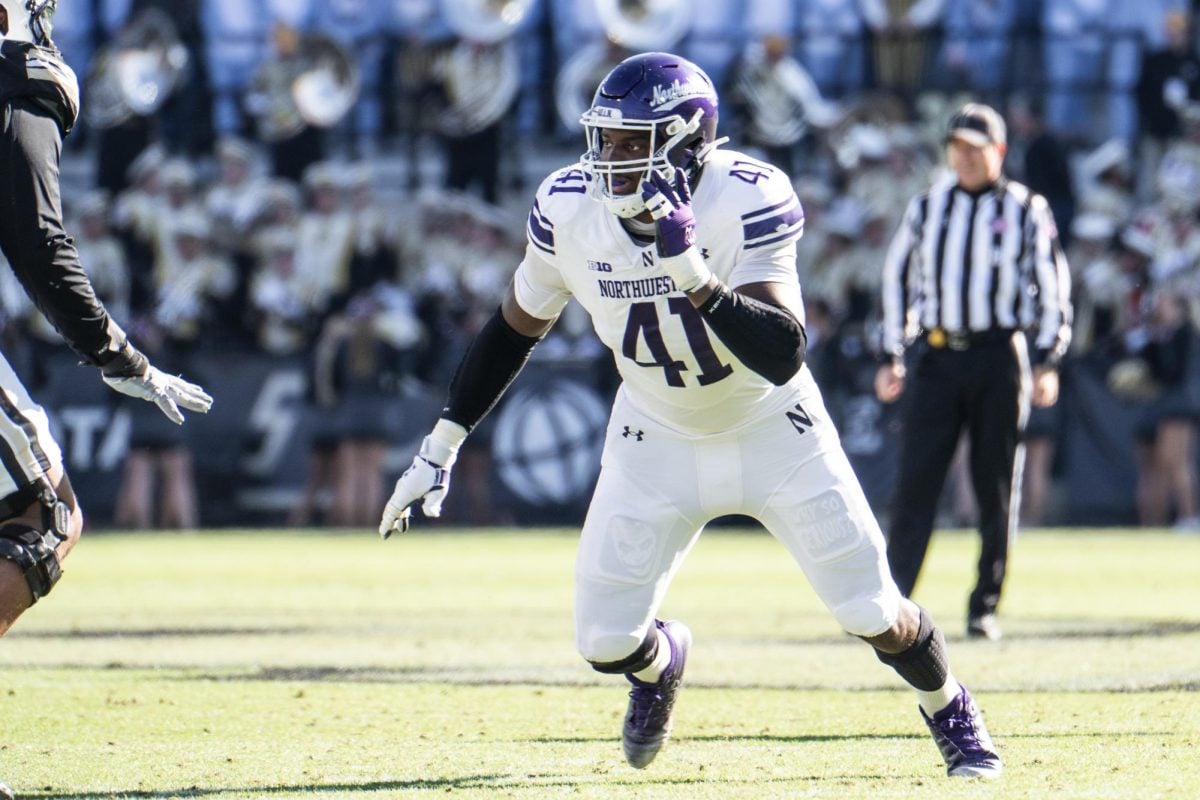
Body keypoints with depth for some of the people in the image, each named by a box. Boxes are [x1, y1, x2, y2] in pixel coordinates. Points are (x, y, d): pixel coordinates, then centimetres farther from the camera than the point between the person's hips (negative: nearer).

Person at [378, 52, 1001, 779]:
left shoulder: (749, 201, -28)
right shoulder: (568, 208, -17)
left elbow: (782, 357, -37)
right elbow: (515, 329, 1)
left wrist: (691, 271, -48)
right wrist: (440, 449, 3)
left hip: (772, 432, -3)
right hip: (658, 441, 3)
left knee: (875, 615, -4)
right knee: (606, 643, -5)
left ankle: (953, 717, 29)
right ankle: (662, 661, 35)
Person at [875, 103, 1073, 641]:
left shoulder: (1026, 211, 3)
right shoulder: (926, 208, 10)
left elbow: (1051, 287, 4)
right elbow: (897, 278, 15)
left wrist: (1046, 362, -4)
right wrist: (892, 358, 10)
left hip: (998, 355, -1)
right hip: (937, 355, 1)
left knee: (997, 487, 1)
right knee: (916, 480, -6)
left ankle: (984, 607, 9)